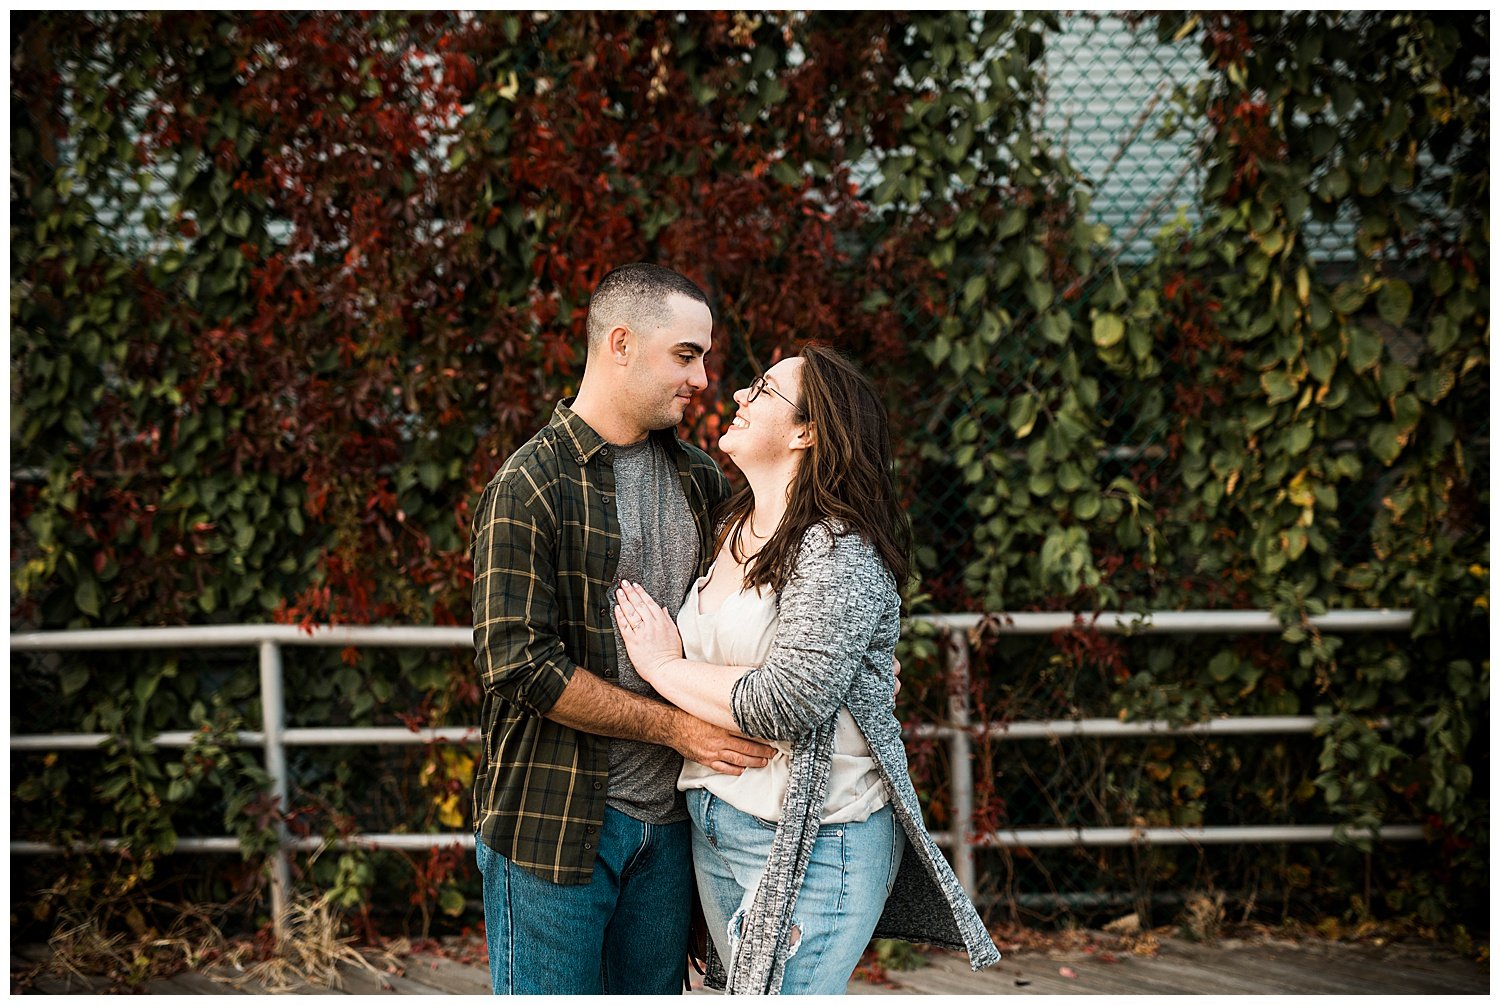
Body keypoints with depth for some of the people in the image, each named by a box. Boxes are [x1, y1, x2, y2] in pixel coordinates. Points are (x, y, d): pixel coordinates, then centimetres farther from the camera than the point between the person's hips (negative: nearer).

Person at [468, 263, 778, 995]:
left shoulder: (699, 480, 11)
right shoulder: (530, 488, -11)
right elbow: (520, 665, -17)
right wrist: (675, 726, -16)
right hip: (554, 823, -6)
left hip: (666, 819, 6)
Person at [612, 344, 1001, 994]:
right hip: (714, 829, 9)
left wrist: (664, 666, -12)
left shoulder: (842, 554, -16)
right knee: (742, 989, 15)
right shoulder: (735, 532, 11)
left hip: (810, 837, -9)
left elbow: (785, 706, -24)